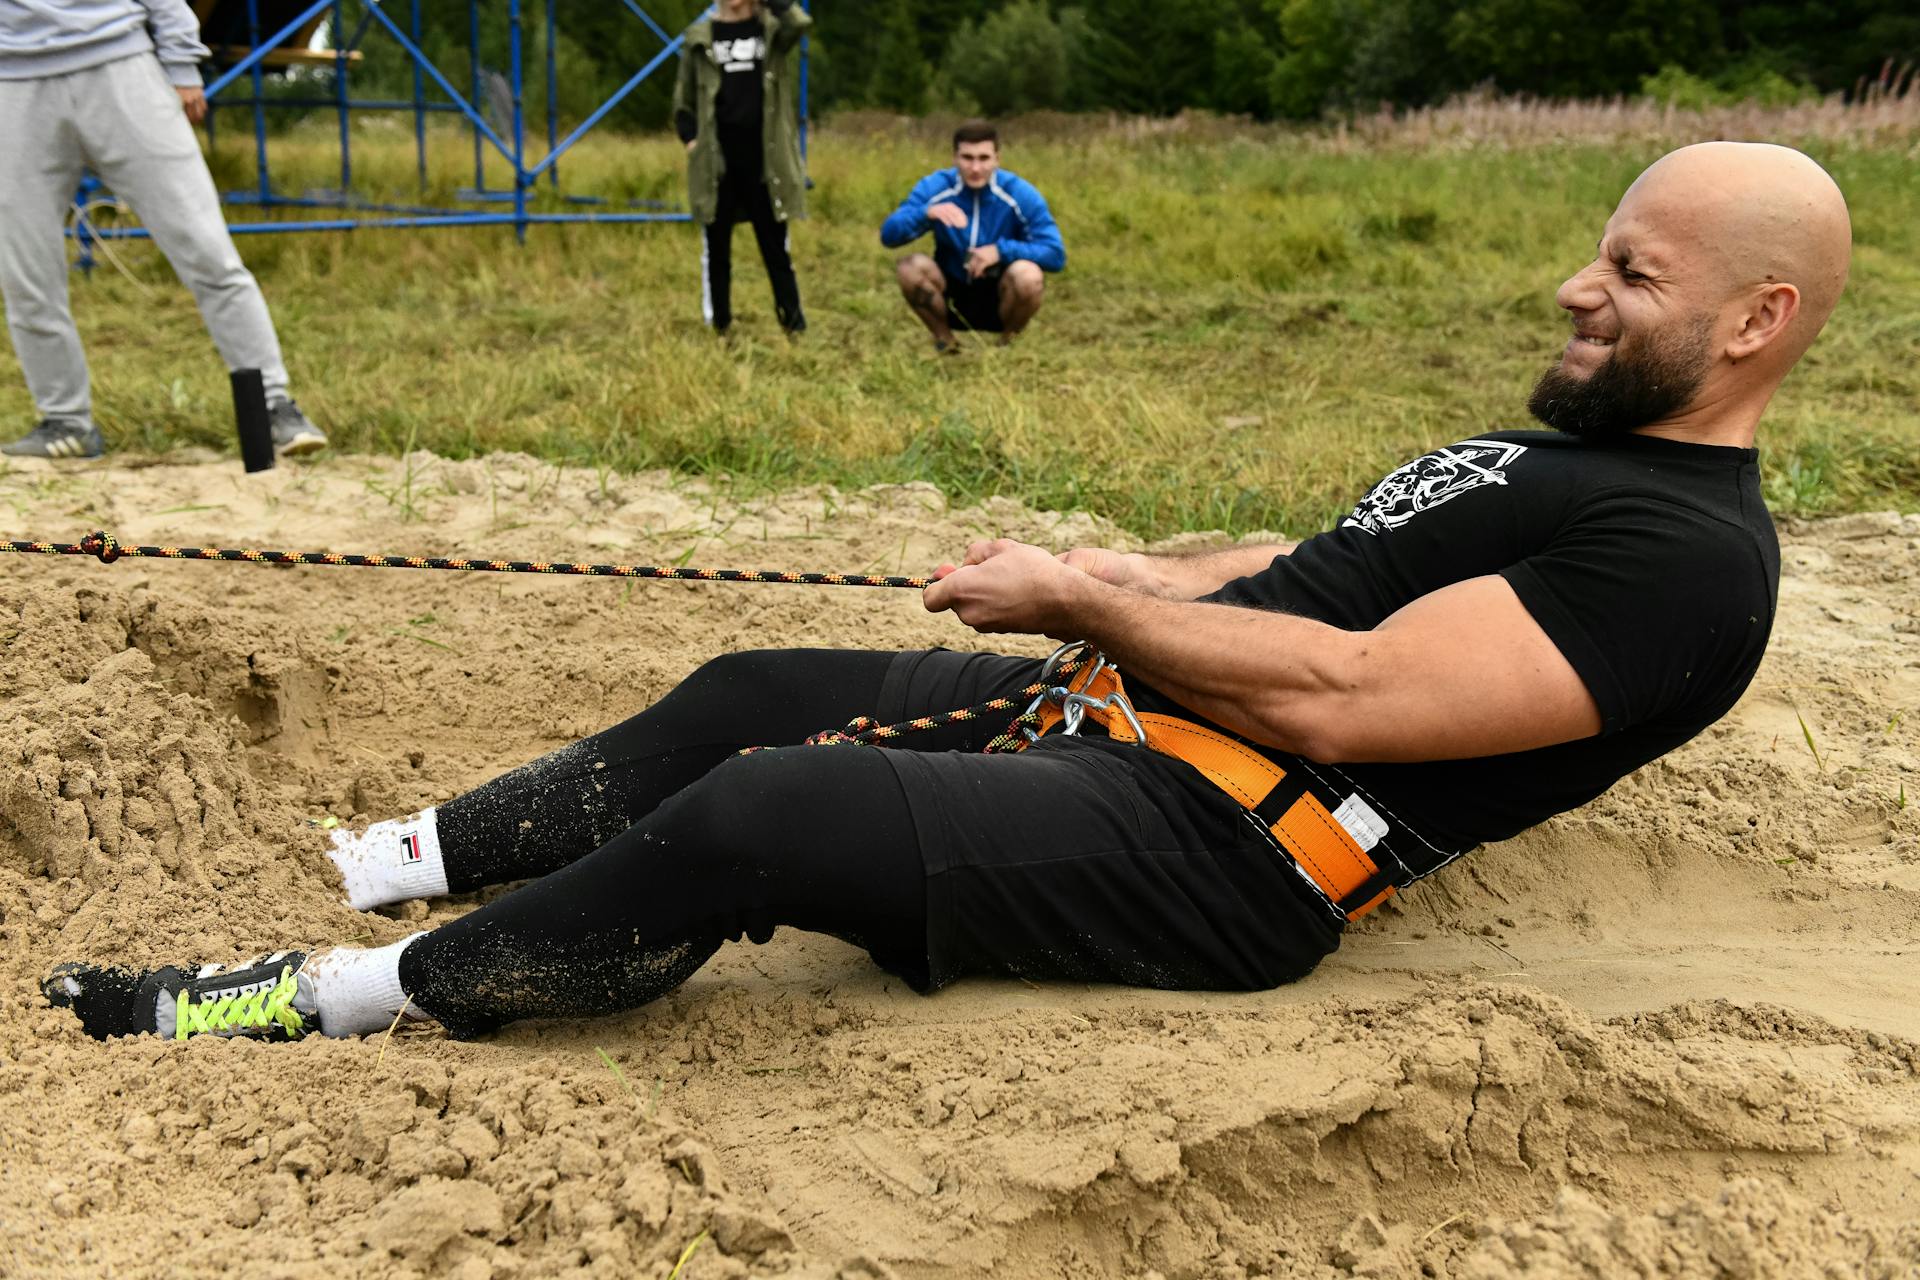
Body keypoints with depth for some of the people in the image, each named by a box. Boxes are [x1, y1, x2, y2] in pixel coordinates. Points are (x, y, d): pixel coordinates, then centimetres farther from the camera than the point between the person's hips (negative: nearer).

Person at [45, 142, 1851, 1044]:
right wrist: (1107, 576, 9)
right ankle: (362, 864, 19)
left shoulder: (1687, 556, -14)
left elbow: (1333, 693, -22)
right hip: (1122, 710, 10)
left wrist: (1077, 597, -14)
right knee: (750, 694, 7)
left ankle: (350, 997, -5)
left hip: (1221, 848, -9)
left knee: (757, 811, -23)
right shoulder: (1554, 448, 17)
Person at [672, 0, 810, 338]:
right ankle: (719, 329, 15)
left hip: (764, 160, -1)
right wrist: (690, 140, -1)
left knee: (775, 246, 5)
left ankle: (793, 324, 11)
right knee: (716, 246, 6)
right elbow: (683, 98, 11)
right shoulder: (700, 37, 6)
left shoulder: (771, 29, 5)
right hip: (716, 161, 1)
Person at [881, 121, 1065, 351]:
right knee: (909, 266, -26)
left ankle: (1009, 344, -2)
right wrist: (926, 213, -38)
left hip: (1001, 299, -1)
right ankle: (944, 342, -1)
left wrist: (1001, 250, -31)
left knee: (1027, 274, -33)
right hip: (952, 300, 1)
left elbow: (1056, 255, -18)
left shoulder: (1021, 194, -14)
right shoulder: (934, 188, -11)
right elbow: (888, 236, -19)